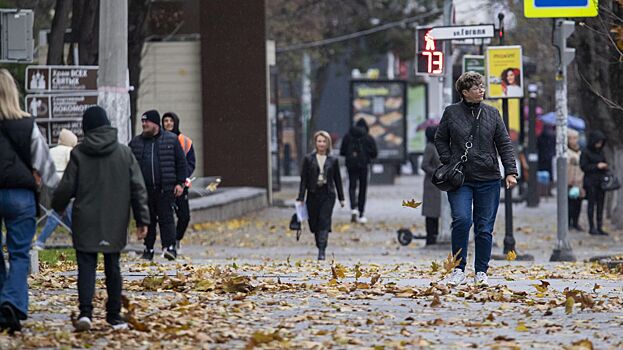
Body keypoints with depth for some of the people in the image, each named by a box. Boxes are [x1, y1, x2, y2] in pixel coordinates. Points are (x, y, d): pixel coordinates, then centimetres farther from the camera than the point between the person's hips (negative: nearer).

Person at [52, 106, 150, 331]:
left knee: (86, 266, -1)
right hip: (115, 223, 2)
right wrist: (142, 219, 4)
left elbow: (66, 187, -1)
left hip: (86, 222, -2)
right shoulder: (124, 153, 2)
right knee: (112, 266, 12)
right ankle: (114, 315, 15)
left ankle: (85, 311, -19)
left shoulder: (79, 154, -5)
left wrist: (58, 205, 20)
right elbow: (138, 188, 1)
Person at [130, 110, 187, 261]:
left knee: (166, 218, -8)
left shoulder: (171, 140, 4)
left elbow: (181, 162, 5)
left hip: (165, 189, -3)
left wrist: (180, 183, -2)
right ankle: (148, 249, 13)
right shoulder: (136, 142, 11)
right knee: (148, 220, 7)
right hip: (144, 190, 3)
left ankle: (169, 247, -10)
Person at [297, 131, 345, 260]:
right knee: (314, 223, 6)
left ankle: (322, 251, -15)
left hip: (328, 195, -1)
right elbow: (304, 179, 2)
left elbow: (337, 180, 11)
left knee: (324, 222, -11)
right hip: (313, 195, 1)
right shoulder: (308, 159, 3)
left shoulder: (333, 160, 5)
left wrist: (341, 198, 12)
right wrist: (301, 198, -3)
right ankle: (320, 247, 26)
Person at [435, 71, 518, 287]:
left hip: (488, 180, 2)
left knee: (484, 228, 4)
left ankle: (481, 272, 14)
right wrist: (448, 163, -1)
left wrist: (510, 172, -2)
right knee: (461, 220, -18)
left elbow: (504, 144, 8)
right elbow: (440, 140, 13)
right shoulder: (451, 113, 3)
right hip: (459, 179, -2)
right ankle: (458, 269, -6)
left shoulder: (492, 114, 7)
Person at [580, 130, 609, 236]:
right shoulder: (585, 153, -7)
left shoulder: (600, 152, 13)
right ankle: (592, 227, 2)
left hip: (601, 181, 6)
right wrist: (597, 166, -16)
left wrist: (605, 167, 2)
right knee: (592, 204, -3)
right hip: (591, 182, -6)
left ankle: (599, 227, 8)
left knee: (600, 204, 5)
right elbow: (584, 167, -11)